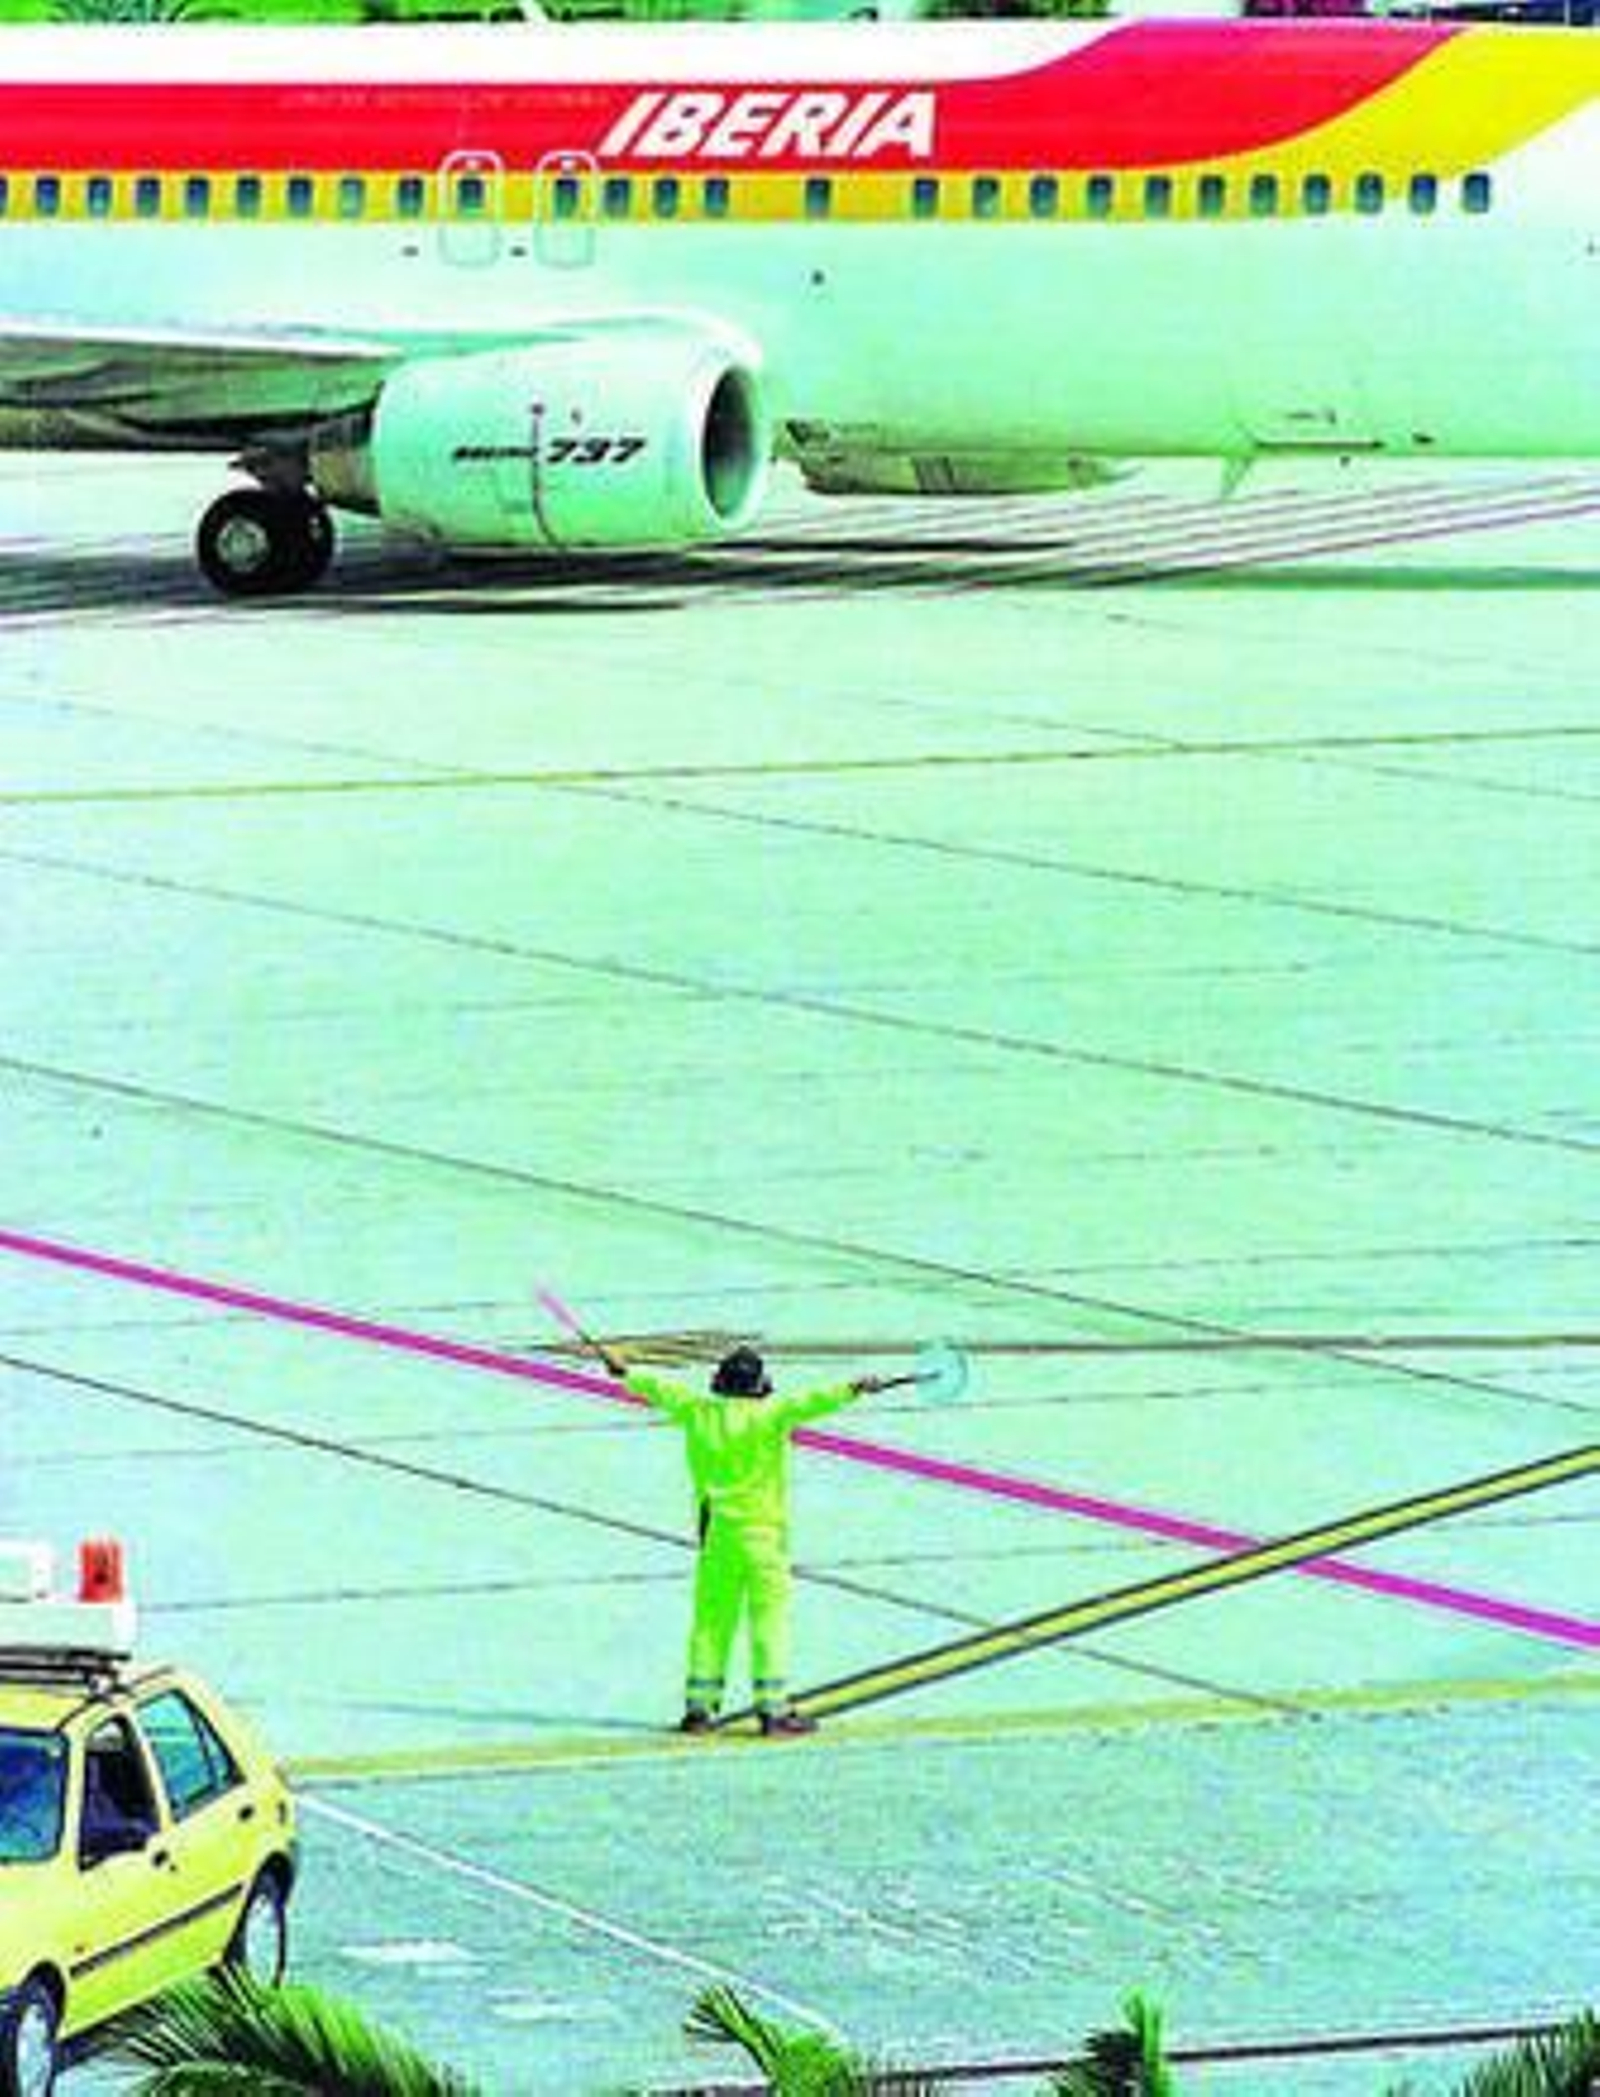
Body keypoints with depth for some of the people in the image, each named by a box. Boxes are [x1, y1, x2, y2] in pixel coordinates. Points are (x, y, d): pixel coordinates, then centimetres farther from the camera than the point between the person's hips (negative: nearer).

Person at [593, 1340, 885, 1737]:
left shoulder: (696, 1411, 4)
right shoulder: (769, 1415, -10)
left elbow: (661, 1391, 20)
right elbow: (809, 1404, -23)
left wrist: (625, 1374, 36)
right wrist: (852, 1390, -29)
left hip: (714, 1532, 5)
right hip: (762, 1531, -5)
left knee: (710, 1620, 11)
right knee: (769, 1619, -3)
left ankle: (699, 1707, 12)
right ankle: (773, 1709, -6)